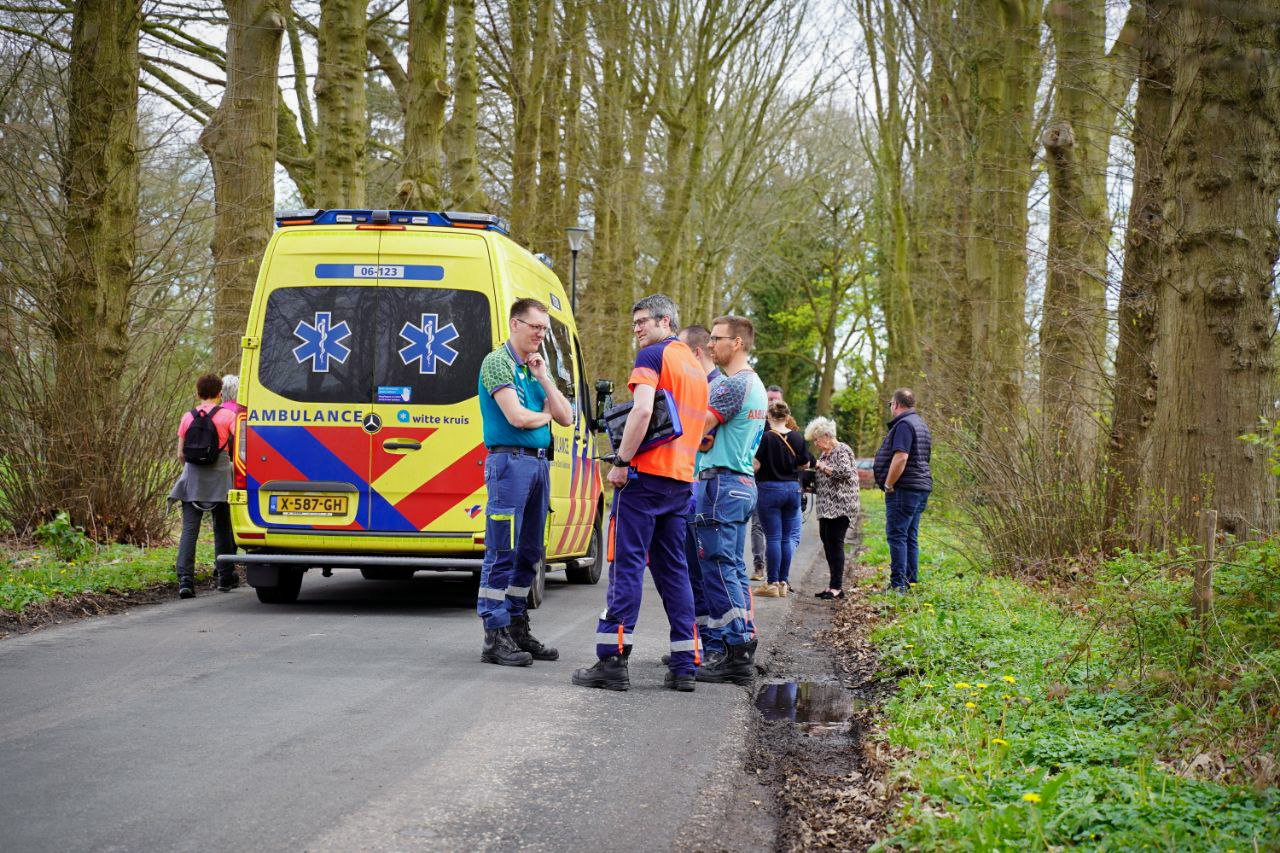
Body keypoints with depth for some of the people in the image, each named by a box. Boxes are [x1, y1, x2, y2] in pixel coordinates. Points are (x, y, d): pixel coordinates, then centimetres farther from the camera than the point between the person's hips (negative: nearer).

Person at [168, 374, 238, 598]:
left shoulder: (187, 418, 7)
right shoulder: (227, 415, -1)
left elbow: (181, 454, 9)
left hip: (192, 478, 1)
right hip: (220, 478, -1)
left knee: (189, 529, -3)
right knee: (222, 529, 12)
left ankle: (185, 579, -17)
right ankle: (225, 577, 20)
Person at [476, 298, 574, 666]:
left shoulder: (536, 367, 18)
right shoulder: (498, 362, -6)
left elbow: (566, 418, 12)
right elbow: (516, 416, -17)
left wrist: (544, 378, 2)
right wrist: (545, 414, 3)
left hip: (539, 463, 9)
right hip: (510, 461, -9)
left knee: (528, 553, 11)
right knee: (502, 553, -8)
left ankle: (517, 629, 18)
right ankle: (495, 638, -7)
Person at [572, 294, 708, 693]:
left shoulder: (653, 355, -5)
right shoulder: (695, 367, 23)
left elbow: (642, 409, -18)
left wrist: (621, 462, -16)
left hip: (646, 472, -8)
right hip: (682, 479, 8)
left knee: (627, 564, -7)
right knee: (674, 570, 10)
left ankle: (612, 660, -8)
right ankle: (685, 664, 7)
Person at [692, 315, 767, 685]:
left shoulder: (732, 384, -14)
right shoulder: (755, 384, 19)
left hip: (721, 483, -10)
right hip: (744, 483, 10)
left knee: (718, 568, -8)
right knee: (734, 568, 11)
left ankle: (728, 653, -9)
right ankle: (743, 651, 13)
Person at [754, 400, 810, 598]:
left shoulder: (766, 437, -13)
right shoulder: (797, 438, 1)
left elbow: (755, 466, -15)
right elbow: (805, 464, 11)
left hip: (770, 489, -4)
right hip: (793, 489, 4)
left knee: (773, 537, -1)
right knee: (787, 537, 10)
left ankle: (772, 584, 0)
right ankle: (783, 582, 12)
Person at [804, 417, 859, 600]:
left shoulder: (842, 450, -7)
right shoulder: (824, 453, 19)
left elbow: (846, 471, -22)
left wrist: (822, 466, -13)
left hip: (840, 506, -9)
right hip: (826, 508, 9)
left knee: (835, 542, -11)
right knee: (827, 542, 7)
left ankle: (837, 587, -11)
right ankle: (835, 585, 11)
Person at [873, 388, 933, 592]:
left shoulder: (904, 424, -12)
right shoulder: (920, 423, 20)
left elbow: (901, 457, -23)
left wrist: (889, 485, -16)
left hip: (904, 489, -10)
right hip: (921, 487, 10)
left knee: (897, 536, -9)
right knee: (910, 538, 13)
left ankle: (898, 584, -11)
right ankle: (911, 582, 15)